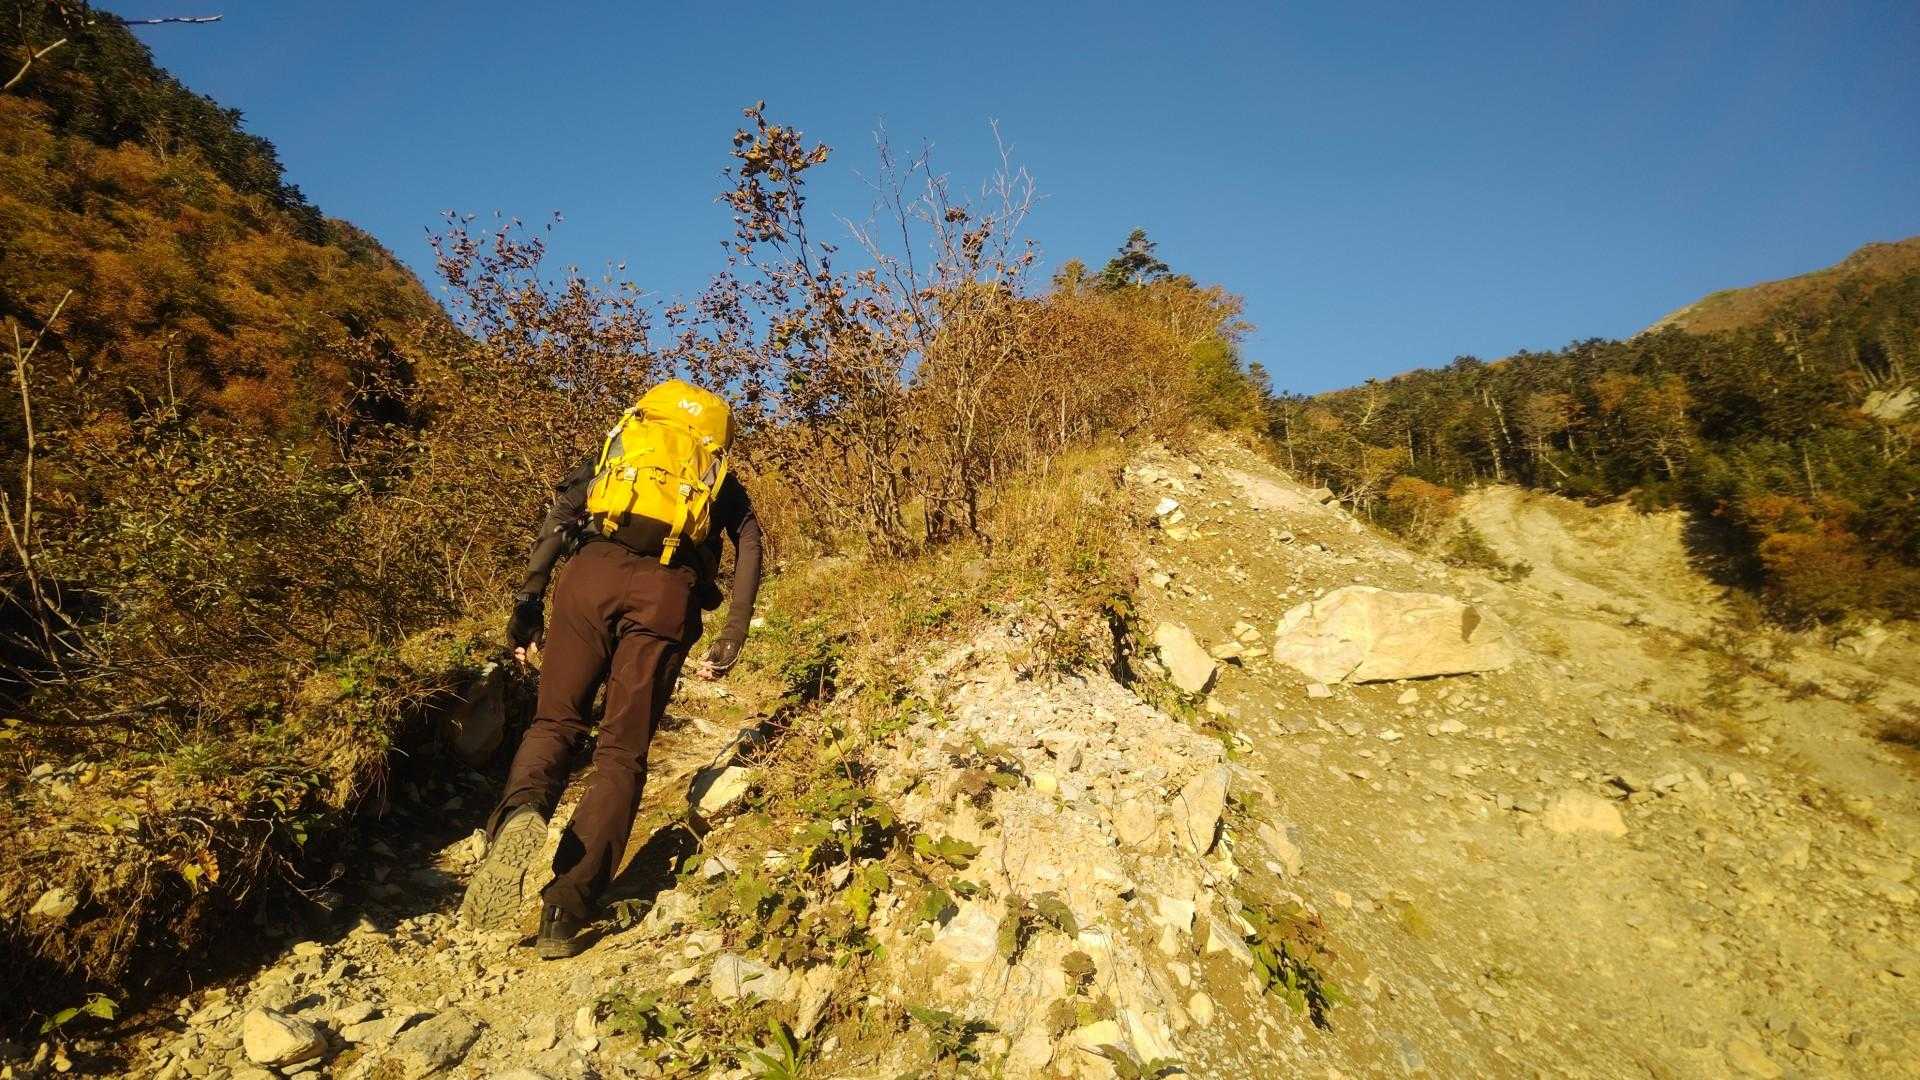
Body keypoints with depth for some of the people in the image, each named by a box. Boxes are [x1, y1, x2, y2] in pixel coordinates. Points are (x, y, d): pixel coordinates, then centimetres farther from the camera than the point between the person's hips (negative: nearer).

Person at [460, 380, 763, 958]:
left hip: (593, 572, 1)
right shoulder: (719, 473, 30)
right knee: (622, 752, 4)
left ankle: (519, 811, -20)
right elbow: (749, 541, 10)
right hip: (668, 592, 0)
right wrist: (732, 636, 4)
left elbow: (561, 515, 13)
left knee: (555, 722, 13)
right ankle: (565, 912, -6)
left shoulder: (615, 445, 30)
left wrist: (528, 598, 7)